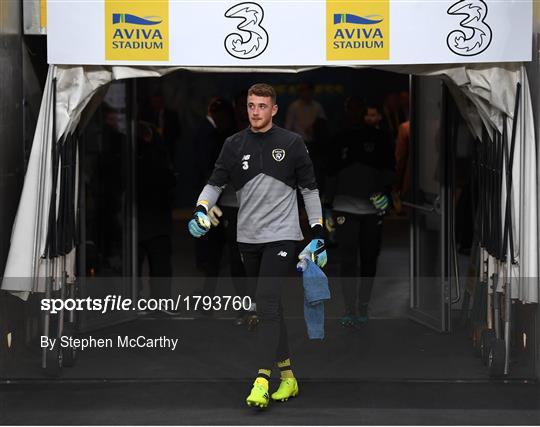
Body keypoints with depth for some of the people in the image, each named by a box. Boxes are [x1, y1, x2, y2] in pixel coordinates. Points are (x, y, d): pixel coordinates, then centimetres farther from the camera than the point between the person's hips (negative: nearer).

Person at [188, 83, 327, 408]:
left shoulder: (292, 143, -1)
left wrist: (318, 233, 1)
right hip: (248, 238, 4)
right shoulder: (234, 145, 6)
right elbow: (216, 182, 6)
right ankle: (288, 377, 19)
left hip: (281, 236, -4)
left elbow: (310, 189, 4)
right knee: (271, 308, 10)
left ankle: (261, 382, -20)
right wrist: (200, 211, -14)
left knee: (267, 305, -16)